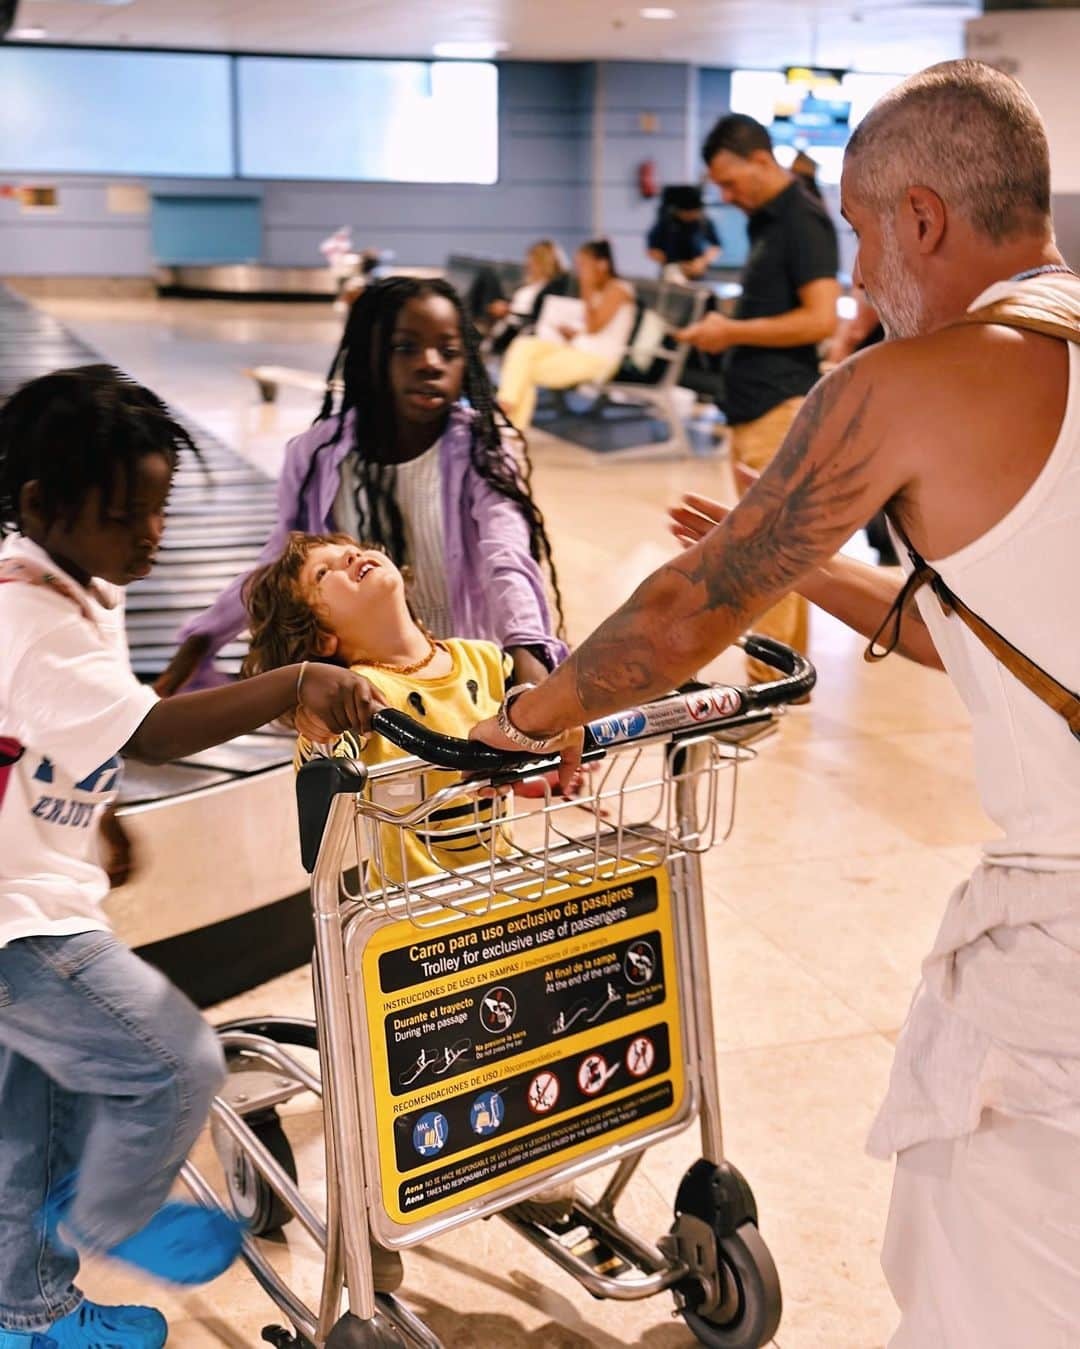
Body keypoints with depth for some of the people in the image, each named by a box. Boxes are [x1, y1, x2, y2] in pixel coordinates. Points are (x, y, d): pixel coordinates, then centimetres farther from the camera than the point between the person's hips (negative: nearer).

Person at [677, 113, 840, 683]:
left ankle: (770, 681, -3)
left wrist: (734, 331, -13)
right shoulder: (765, 221, 17)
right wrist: (726, 327, 10)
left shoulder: (803, 220, -11)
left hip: (780, 406, -10)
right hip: (753, 406, 10)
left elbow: (820, 318, -18)